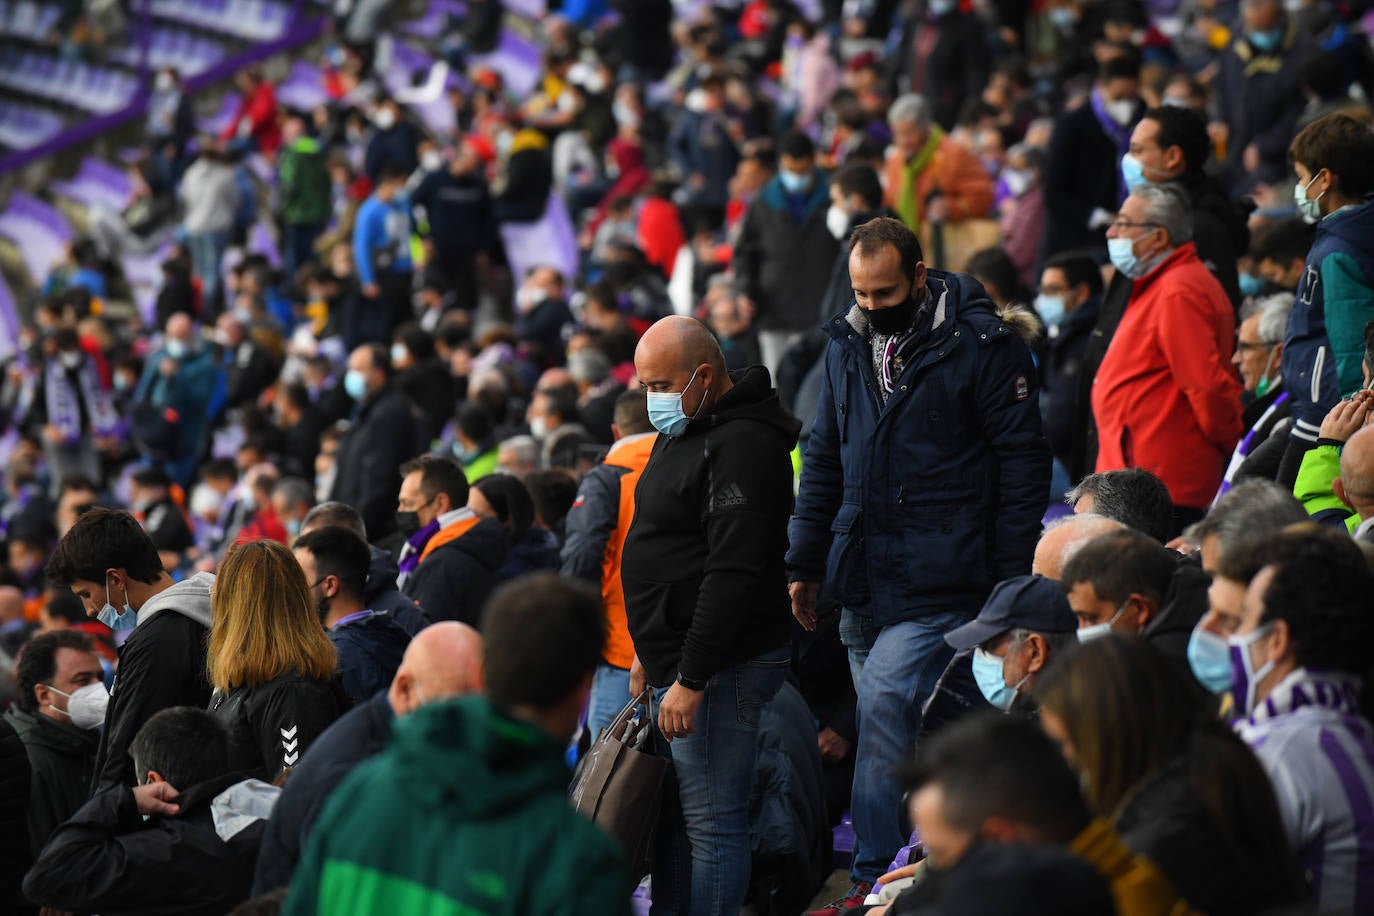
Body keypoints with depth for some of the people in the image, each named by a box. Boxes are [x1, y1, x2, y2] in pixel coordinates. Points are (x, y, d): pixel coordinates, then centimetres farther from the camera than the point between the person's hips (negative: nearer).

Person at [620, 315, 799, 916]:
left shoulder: (741, 445, -17)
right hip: (676, 662, 11)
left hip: (723, 665, -11)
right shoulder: (682, 432, 17)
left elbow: (734, 573, -23)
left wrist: (691, 679, -23)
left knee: (711, 822, -7)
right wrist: (649, 653, 24)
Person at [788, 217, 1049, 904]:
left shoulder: (981, 345, -7)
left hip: (938, 585, -7)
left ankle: (875, 879, -11)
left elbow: (1022, 461, -6)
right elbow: (824, 461, 21)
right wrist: (804, 561, 17)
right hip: (863, 583, 7)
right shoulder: (847, 345, 12)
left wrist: (1012, 582, -8)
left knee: (884, 708, -17)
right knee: (885, 727, 10)